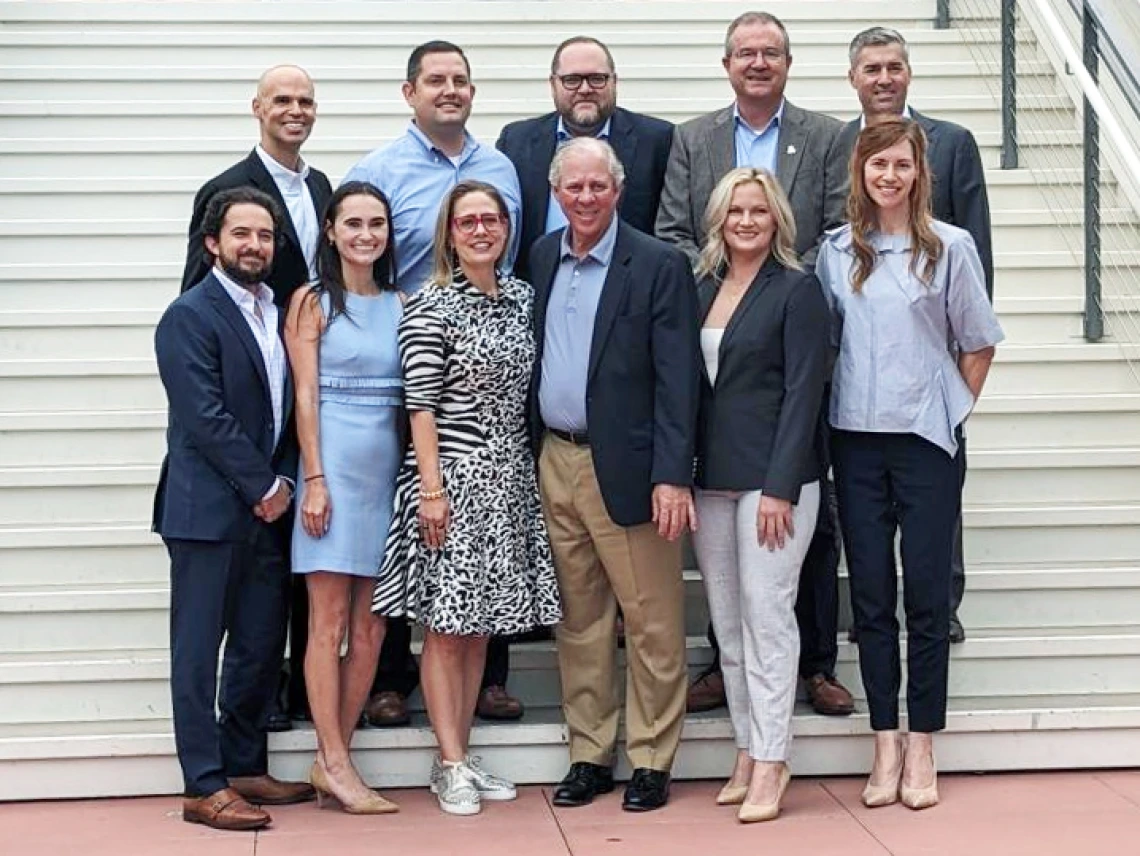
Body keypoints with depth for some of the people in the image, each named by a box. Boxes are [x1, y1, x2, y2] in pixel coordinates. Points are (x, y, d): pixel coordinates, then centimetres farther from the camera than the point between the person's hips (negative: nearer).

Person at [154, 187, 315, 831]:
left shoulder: (280, 314, 14)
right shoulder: (190, 317, -8)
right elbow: (206, 418, -16)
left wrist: (285, 483, 1)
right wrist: (262, 487, -12)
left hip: (267, 508, 7)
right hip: (209, 508, -7)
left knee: (262, 644, 11)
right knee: (200, 648, 0)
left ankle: (246, 767, 22)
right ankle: (205, 787, 3)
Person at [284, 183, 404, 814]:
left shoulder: (399, 304, 13)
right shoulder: (313, 301, 0)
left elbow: (409, 395, 13)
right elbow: (305, 395, -5)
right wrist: (315, 480, -12)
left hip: (387, 470, 5)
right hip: (334, 466, -5)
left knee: (371, 629, 5)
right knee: (329, 623, -2)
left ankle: (332, 761, 13)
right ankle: (334, 763, 1)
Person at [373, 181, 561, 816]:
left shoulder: (522, 297, 10)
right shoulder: (431, 308, -8)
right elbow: (422, 405, -12)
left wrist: (534, 470, 10)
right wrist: (430, 489, -16)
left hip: (510, 480, 6)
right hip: (453, 477, -6)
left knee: (479, 625, 11)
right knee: (446, 627, 0)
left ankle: (461, 755, 20)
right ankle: (451, 764, 7)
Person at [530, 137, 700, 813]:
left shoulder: (660, 266, -7)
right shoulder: (542, 258, 11)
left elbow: (677, 379, -11)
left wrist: (673, 476, -17)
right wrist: (533, 453, 10)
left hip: (625, 468, -5)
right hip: (555, 462, 5)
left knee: (652, 623, 1)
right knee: (578, 620, 12)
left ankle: (651, 761, 12)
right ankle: (589, 755, 22)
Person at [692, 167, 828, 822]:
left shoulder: (798, 289, -4)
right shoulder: (702, 290, 13)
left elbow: (803, 392, -10)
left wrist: (780, 487, -15)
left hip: (773, 477, -6)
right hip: (712, 479, 6)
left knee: (766, 616, -6)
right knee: (728, 625, 8)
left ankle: (771, 764, 0)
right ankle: (747, 755, 17)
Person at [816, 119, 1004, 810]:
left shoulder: (949, 247, -2)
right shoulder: (837, 252, 6)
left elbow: (979, 343, 5)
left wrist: (957, 410, 2)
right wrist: (841, 399, 7)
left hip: (926, 440, -2)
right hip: (857, 441, 3)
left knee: (926, 592, 0)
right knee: (871, 594, 5)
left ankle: (922, 750, 9)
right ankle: (886, 746, 14)